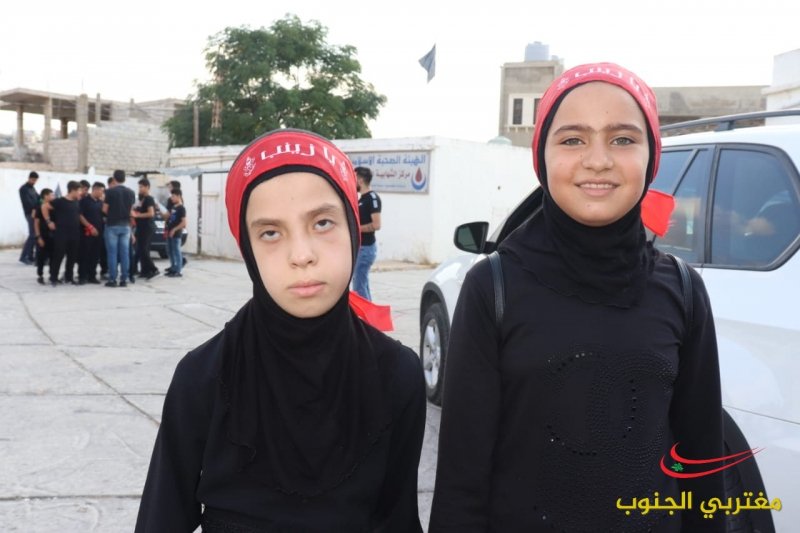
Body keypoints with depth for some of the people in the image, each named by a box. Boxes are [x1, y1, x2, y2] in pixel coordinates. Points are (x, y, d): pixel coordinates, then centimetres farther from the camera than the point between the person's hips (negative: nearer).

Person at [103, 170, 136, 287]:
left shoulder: (110, 191, -8)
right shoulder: (131, 192, 6)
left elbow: (105, 209, -6)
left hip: (112, 225, -4)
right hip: (125, 225, 4)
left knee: (112, 253, -1)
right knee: (125, 253, 4)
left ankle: (112, 279, -1)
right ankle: (123, 279, 5)